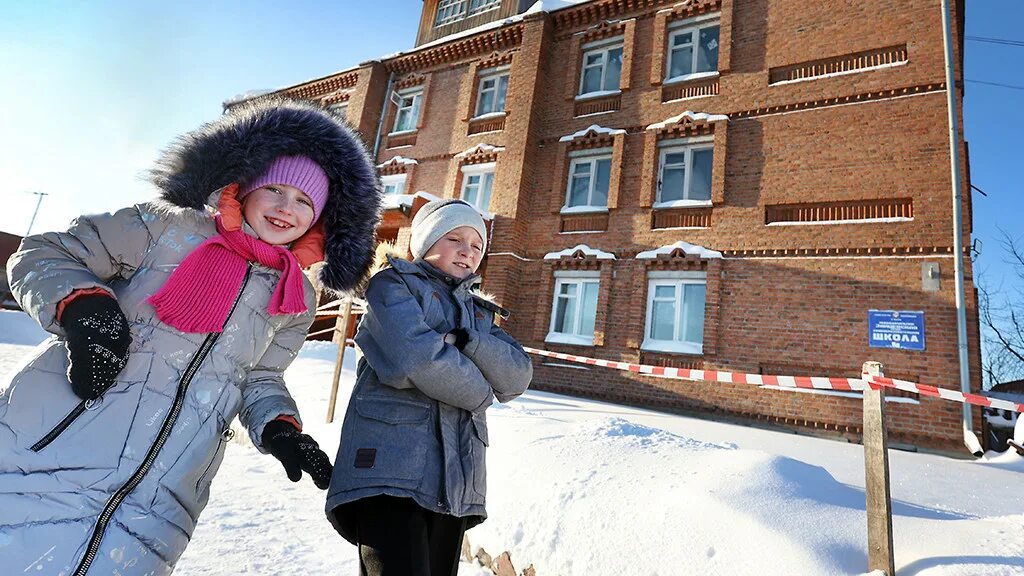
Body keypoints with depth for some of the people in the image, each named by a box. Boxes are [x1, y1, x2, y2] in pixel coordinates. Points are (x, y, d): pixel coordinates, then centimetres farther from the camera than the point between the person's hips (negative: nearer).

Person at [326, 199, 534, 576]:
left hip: (455, 480, 6)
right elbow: (413, 354, -16)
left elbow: (518, 377, 4)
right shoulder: (394, 283, 4)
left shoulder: (480, 314, 21)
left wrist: (467, 341, -13)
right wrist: (479, 394, -2)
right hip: (391, 466, -6)